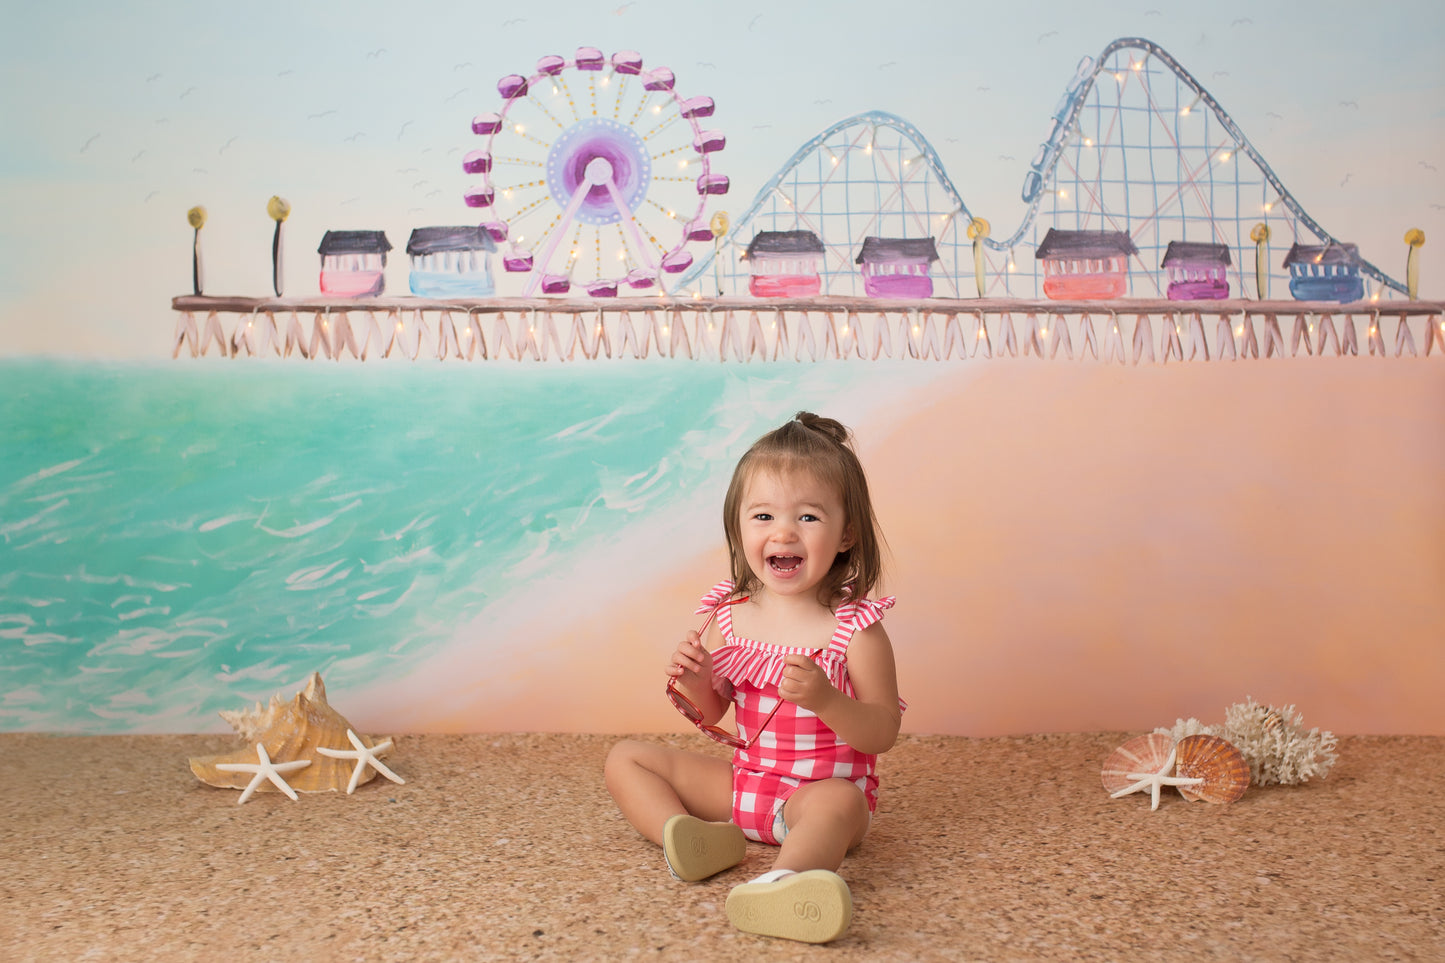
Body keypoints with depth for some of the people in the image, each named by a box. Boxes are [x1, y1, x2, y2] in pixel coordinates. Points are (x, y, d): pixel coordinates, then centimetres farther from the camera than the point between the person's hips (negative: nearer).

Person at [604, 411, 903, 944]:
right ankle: (683, 833, -26)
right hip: (742, 781, 6)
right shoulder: (729, 617, -1)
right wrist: (693, 682, -15)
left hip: (824, 789, -6)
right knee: (625, 757, 2)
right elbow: (712, 714, 9)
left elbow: (883, 733, -13)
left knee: (837, 802, -40)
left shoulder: (856, 629, -13)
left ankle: (786, 878, -69)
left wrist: (825, 700, -32)